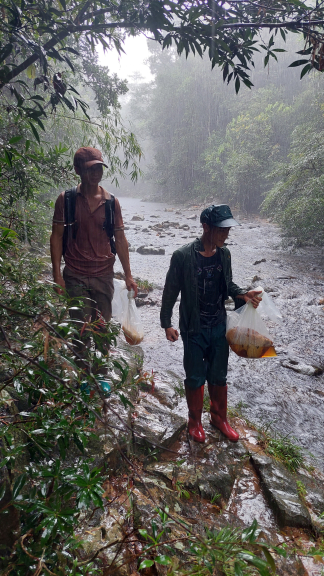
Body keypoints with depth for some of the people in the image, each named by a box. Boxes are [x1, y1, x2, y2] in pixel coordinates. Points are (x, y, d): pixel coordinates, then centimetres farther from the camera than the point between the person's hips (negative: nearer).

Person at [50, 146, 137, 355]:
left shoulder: (111, 202, 4)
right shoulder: (66, 199, -1)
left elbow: (120, 240, 7)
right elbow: (57, 236, 0)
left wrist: (128, 275, 5)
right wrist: (57, 274, -7)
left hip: (104, 275, 2)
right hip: (75, 276, -2)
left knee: (103, 329, 10)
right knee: (80, 330, 1)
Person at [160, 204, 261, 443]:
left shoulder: (224, 254, -2)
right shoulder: (183, 256, -18)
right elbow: (171, 291, -9)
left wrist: (243, 294, -8)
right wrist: (167, 323, -6)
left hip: (219, 326, 4)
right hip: (194, 329, -4)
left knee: (219, 376, 18)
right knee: (195, 378, 12)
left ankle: (219, 417, 41)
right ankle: (195, 421, 36)